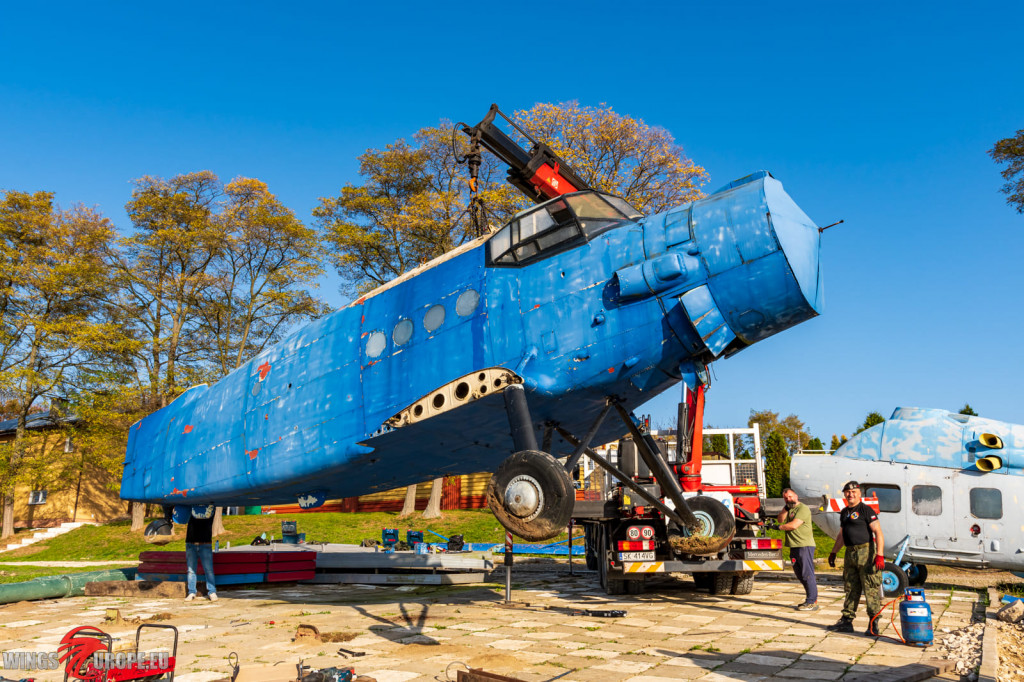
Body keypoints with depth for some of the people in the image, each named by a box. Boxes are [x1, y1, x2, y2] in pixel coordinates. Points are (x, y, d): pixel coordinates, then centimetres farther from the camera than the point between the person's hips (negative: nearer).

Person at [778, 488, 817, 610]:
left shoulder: (803, 508, -10)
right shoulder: (789, 509, 19)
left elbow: (794, 525, -17)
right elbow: (781, 520, 10)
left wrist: (779, 527, -5)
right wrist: (786, 508, -2)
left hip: (805, 546, -9)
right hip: (794, 546, 9)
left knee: (807, 574, -7)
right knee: (800, 575, 13)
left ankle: (812, 602, -3)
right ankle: (810, 599, 22)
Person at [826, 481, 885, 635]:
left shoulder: (866, 510, -6)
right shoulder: (844, 512, 17)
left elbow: (878, 532, -13)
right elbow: (841, 535, 26)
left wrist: (880, 555, -21)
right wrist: (833, 553, 26)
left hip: (866, 552, -8)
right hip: (850, 554, 8)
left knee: (871, 590, -4)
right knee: (850, 589, 11)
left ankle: (873, 624, 3)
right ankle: (846, 621, 16)